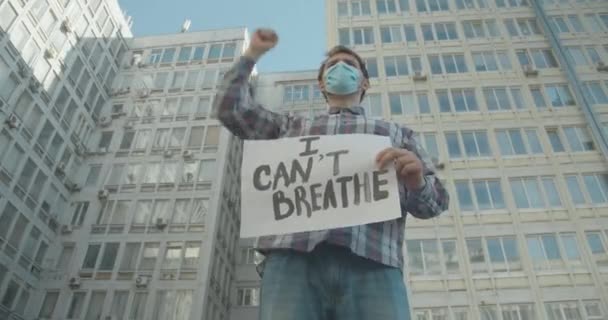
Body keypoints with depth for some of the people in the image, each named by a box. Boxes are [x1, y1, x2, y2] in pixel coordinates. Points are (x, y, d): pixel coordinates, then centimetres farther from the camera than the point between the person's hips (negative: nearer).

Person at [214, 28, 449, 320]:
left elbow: (434, 201, 23)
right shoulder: (291, 127, 35)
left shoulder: (396, 133, 32)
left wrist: (417, 182, -2)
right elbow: (229, 108, 30)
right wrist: (253, 53, 39)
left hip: (372, 265, 0)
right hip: (292, 260, 1)